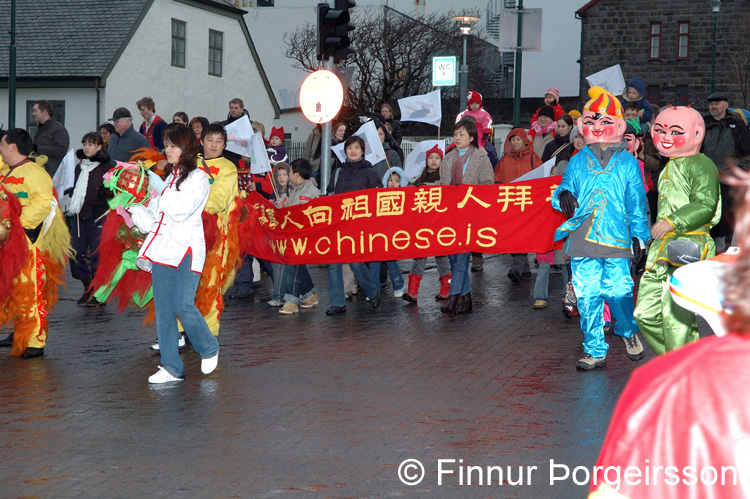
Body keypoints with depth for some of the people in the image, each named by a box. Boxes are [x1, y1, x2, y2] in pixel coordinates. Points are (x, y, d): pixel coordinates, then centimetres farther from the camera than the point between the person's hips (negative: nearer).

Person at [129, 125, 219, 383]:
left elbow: (181, 209, -15)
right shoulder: (168, 178, 20)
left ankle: (209, 350, 12)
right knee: (163, 309, 2)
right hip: (161, 249, 7)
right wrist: (134, 206, 6)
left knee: (183, 305, -13)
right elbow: (151, 219, 20)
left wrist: (157, 186, -8)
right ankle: (171, 367, 7)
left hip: (186, 249, -7)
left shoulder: (198, 177, -1)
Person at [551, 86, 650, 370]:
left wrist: (639, 235, 5)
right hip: (582, 239, 2)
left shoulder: (627, 163, 9)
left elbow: (637, 202, 10)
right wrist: (563, 197, -7)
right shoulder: (577, 162, 13)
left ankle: (628, 331, 22)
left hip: (617, 240, -2)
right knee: (587, 297, -1)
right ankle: (595, 351, 11)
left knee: (618, 292, -10)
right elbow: (565, 188, 18)